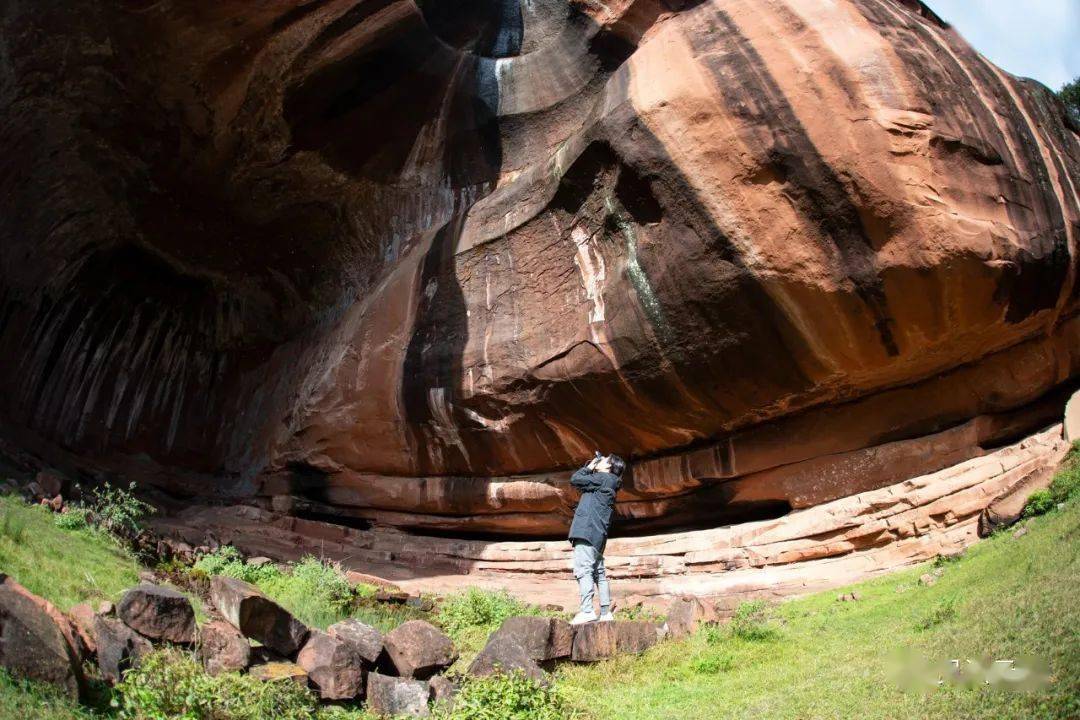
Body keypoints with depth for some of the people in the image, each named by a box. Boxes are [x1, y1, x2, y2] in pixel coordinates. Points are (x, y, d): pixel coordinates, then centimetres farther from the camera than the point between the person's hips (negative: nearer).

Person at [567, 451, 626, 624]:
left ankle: (587, 610, -24)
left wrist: (589, 467, 10)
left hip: (587, 530, -10)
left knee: (583, 569, -16)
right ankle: (605, 612, 12)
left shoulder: (602, 477, -4)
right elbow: (582, 482, 32)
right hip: (598, 533, 10)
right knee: (598, 572, 12)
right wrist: (591, 469, 27)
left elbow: (575, 479, -4)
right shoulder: (609, 484, 23)